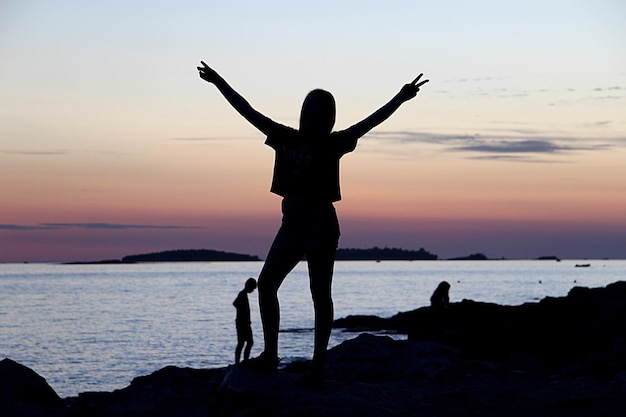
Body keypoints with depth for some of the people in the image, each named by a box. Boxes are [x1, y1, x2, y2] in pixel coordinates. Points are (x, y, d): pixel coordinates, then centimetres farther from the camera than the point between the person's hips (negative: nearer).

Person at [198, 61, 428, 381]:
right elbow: (248, 111, 15)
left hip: (321, 223, -5)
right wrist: (219, 82, 18)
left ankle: (318, 364, 2)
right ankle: (270, 354, 4)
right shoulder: (284, 137, 10)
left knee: (320, 293, -1)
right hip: (291, 221, 5)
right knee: (265, 282, -3)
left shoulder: (332, 144, -3)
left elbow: (368, 123, -12)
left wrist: (398, 100, -23)